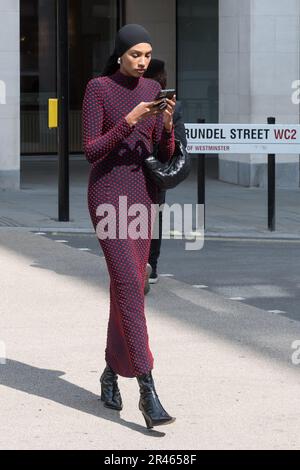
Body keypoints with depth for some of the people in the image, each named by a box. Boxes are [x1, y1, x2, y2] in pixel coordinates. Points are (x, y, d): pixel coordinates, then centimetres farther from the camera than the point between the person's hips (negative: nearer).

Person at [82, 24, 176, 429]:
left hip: (143, 195, 6)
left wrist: (168, 124, -15)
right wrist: (131, 120, -24)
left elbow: (165, 155, 7)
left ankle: (111, 372, 31)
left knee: (127, 287, 11)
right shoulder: (97, 88, -8)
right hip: (107, 194, -6)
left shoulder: (153, 89, 8)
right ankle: (147, 390, -19)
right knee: (130, 285, -17)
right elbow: (91, 152, -13)